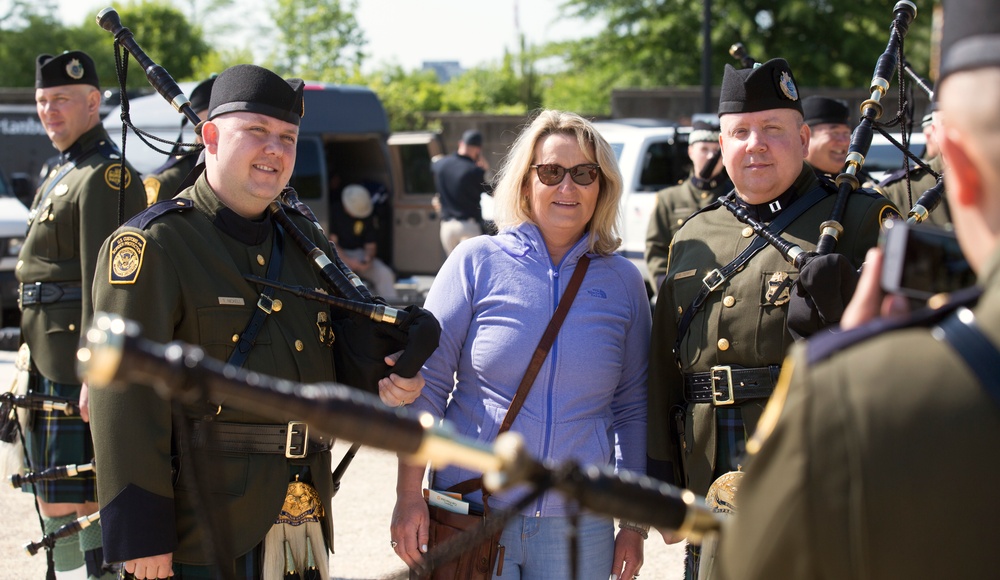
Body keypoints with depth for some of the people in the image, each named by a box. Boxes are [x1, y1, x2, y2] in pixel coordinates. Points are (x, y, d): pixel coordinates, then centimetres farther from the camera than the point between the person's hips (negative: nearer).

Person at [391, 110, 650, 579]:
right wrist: (409, 496, -7)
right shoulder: (477, 262, -1)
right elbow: (425, 381, -1)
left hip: (579, 528, 2)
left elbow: (633, 408, 10)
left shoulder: (623, 282, 6)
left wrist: (635, 525, 7)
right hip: (470, 518, -1)